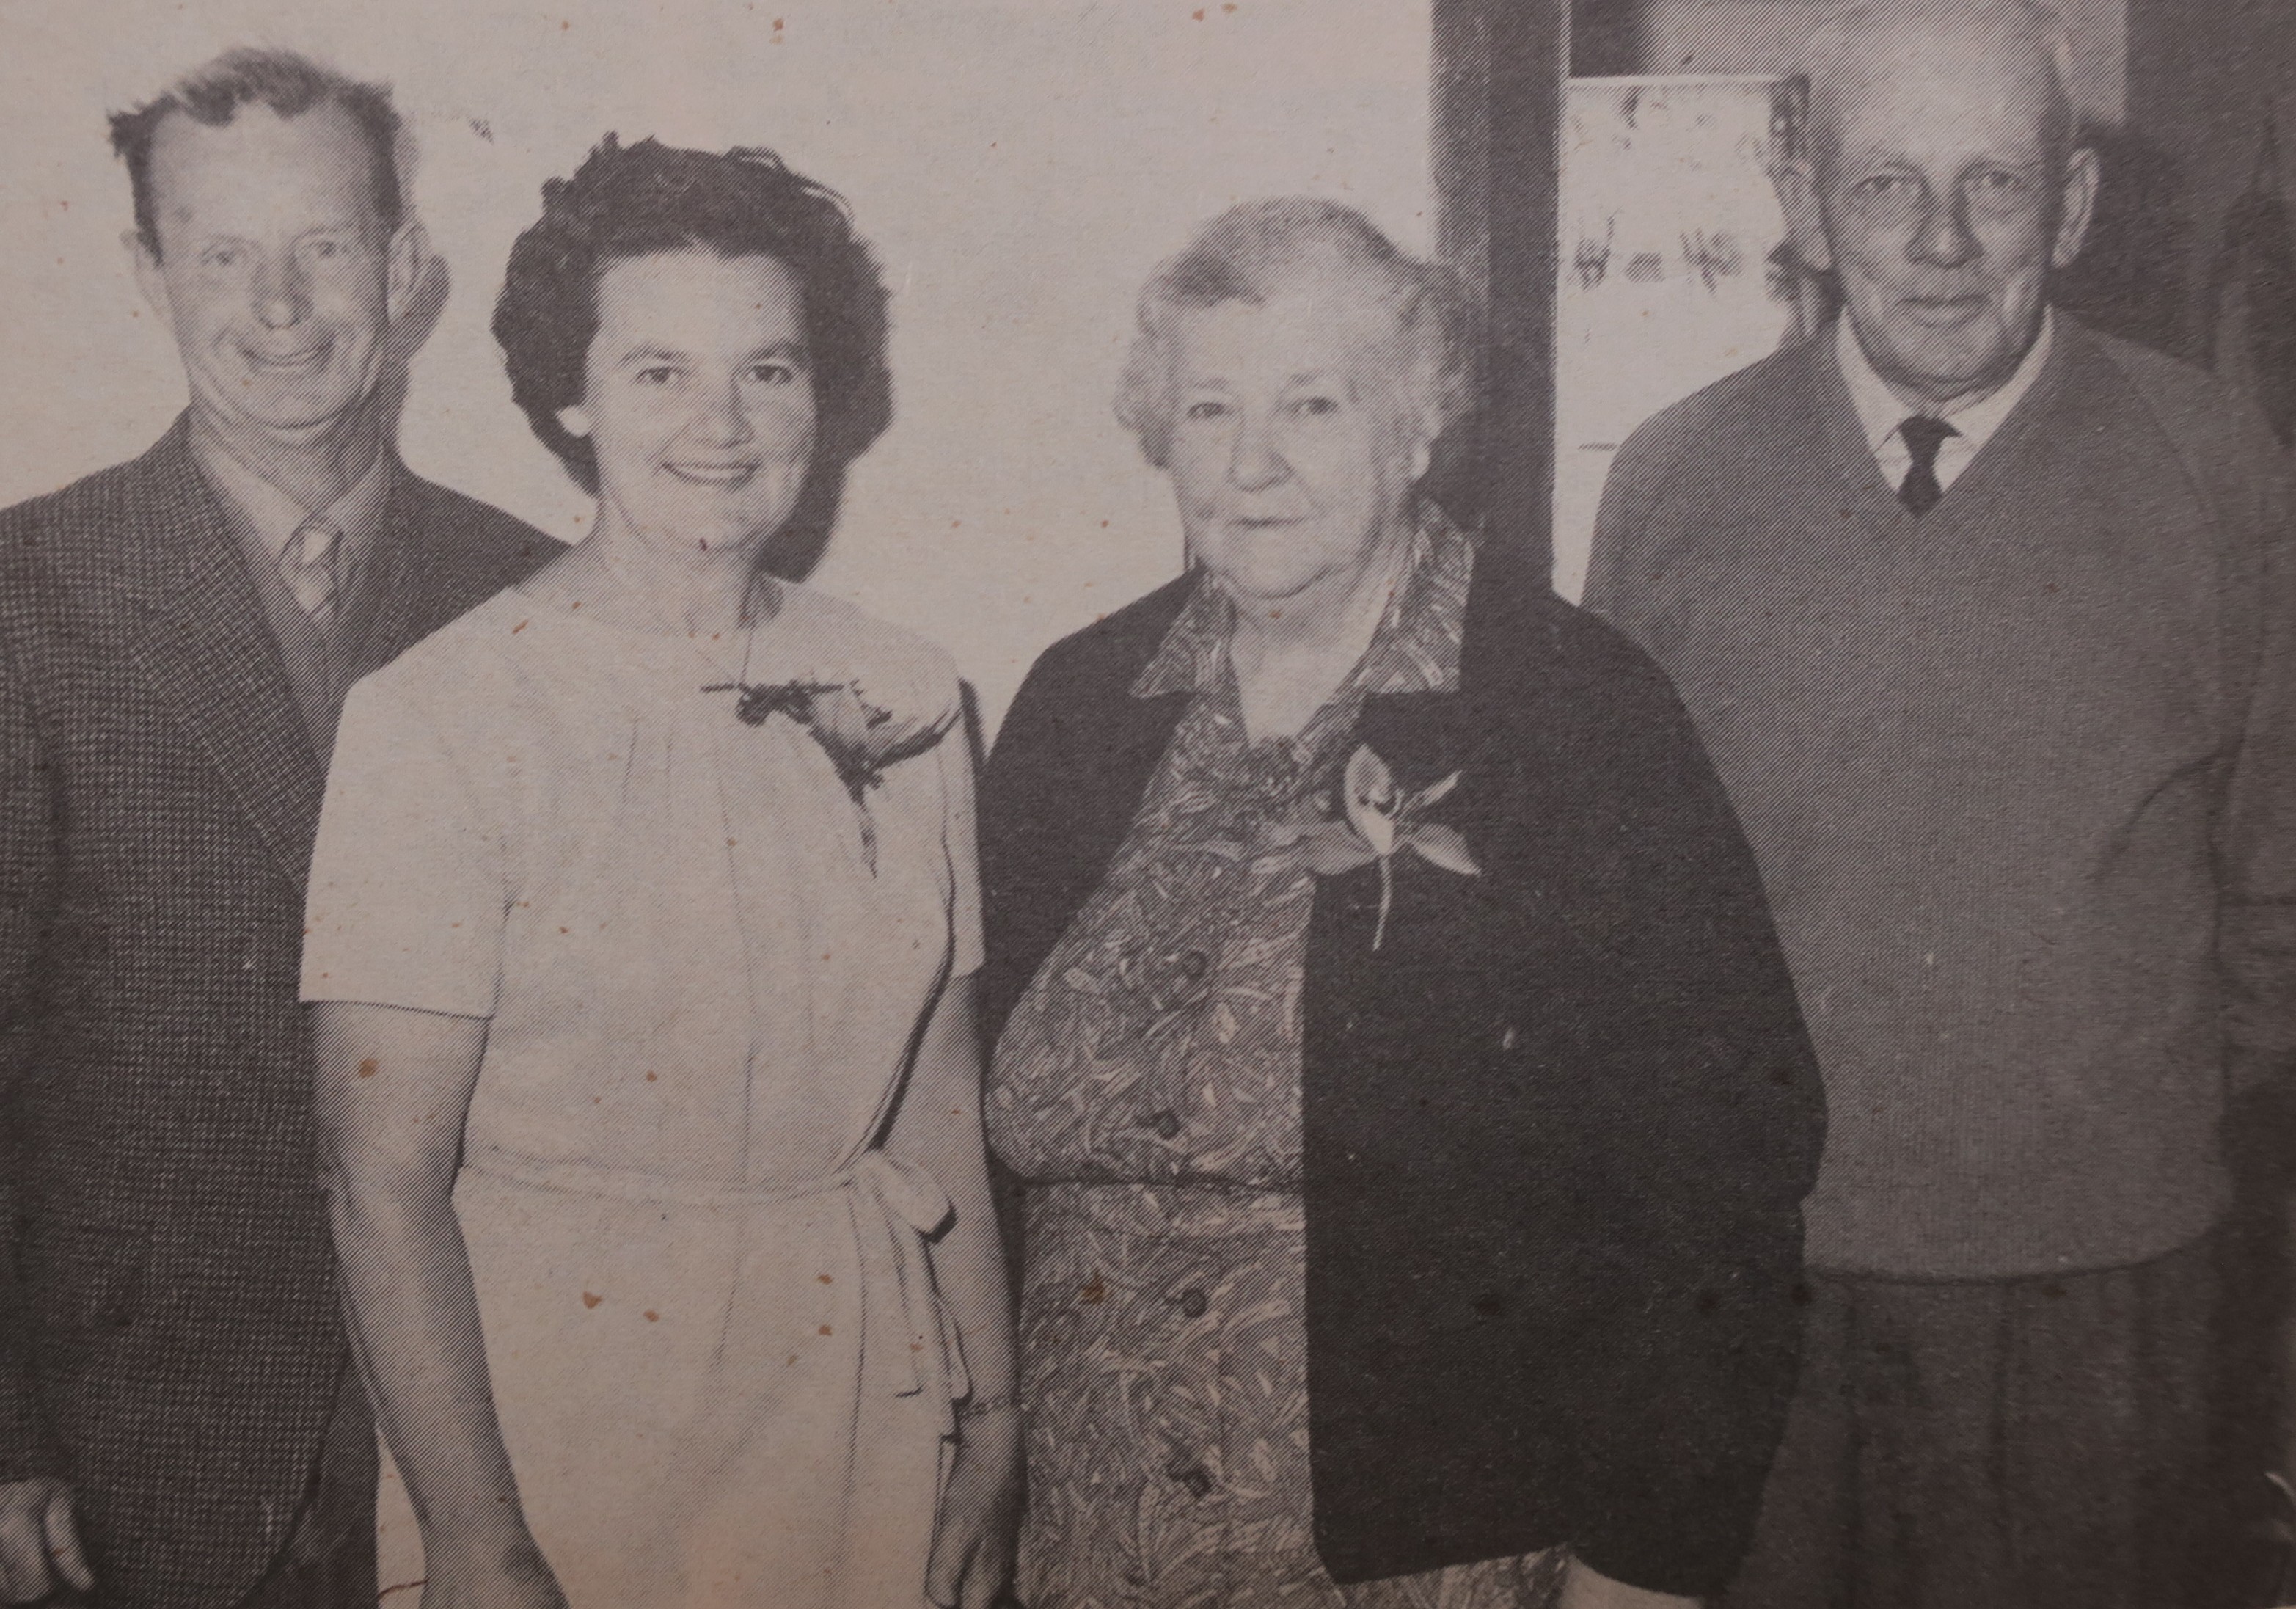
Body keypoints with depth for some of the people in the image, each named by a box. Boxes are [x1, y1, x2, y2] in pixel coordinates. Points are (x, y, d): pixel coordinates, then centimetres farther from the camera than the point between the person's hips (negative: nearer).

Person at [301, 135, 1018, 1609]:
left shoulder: (901, 697, 2)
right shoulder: (442, 717, -11)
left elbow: (945, 1101, 6)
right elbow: (386, 1173, -12)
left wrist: (992, 1418, 6)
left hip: (870, 1393, 4)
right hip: (567, 1404, -3)